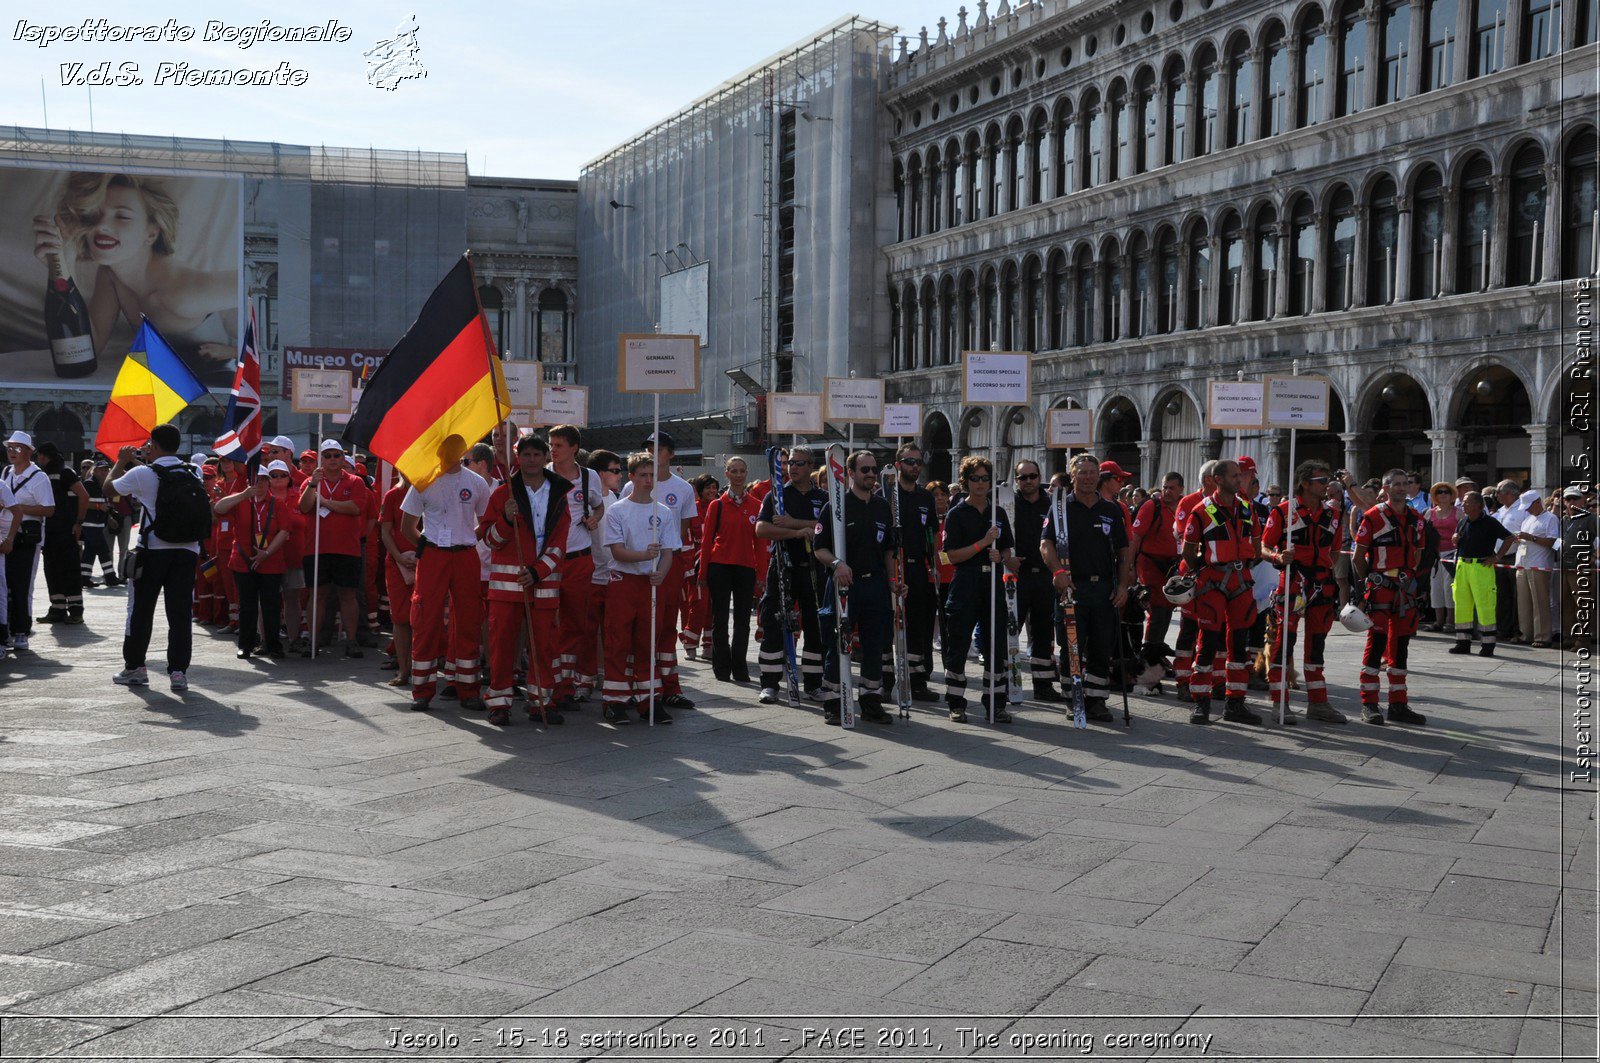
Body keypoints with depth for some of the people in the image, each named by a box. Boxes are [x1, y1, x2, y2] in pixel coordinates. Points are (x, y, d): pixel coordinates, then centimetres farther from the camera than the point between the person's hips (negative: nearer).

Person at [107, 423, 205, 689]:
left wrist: (120, 462, 22)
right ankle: (179, 671, -2)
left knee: (141, 610, 11)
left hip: (153, 551, -2)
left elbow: (109, 487, 6)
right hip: (187, 551, 3)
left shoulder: (143, 474, -9)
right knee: (180, 612, 2)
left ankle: (134, 667, 19)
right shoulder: (194, 473, 3)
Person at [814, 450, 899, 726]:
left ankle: (871, 701, 18)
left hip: (876, 584, 5)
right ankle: (832, 705, 7)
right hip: (844, 584, -5)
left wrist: (892, 579, 9)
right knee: (838, 646, -1)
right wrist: (836, 563, -23)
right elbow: (820, 548, -5)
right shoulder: (835, 506, -2)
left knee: (874, 646, 8)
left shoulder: (883, 507, 13)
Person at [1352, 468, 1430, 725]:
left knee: (1400, 644, 10)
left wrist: (1411, 578, 15)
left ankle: (1398, 705, 15)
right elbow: (1358, 556, -3)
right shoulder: (1373, 517, -5)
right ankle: (1369, 704, -2)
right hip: (1380, 589, -6)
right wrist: (1367, 582, -2)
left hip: (1406, 590, 6)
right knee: (1377, 643, -7)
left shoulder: (1415, 518, 12)